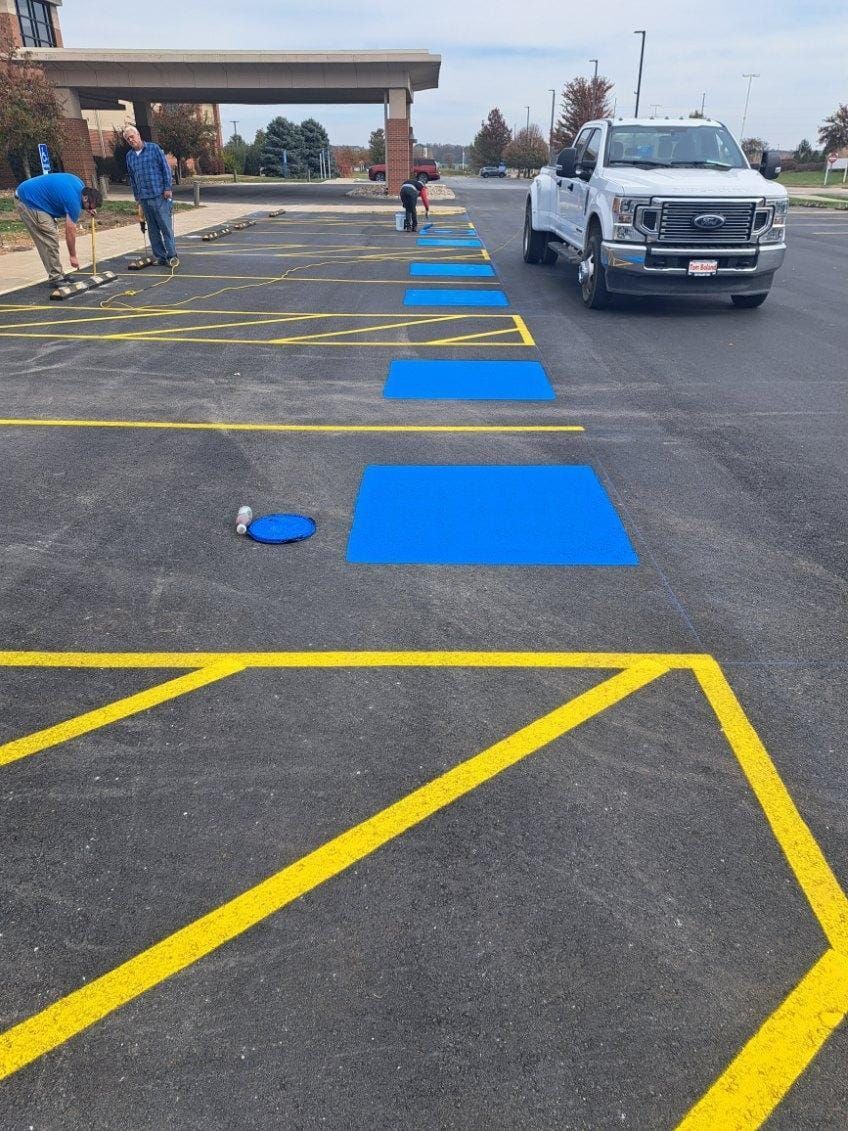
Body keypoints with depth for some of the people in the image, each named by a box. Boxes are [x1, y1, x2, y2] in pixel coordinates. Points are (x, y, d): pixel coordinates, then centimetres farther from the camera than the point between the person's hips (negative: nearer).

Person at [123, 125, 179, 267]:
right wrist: (136, 195, 17)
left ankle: (172, 255, -3)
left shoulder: (154, 148, 1)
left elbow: (166, 167, -2)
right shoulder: (129, 156, 14)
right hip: (144, 197, 5)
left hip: (159, 195, -5)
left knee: (165, 226, -7)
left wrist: (167, 188, -8)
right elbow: (132, 178, 21)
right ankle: (160, 257, 10)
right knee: (153, 229, 5)